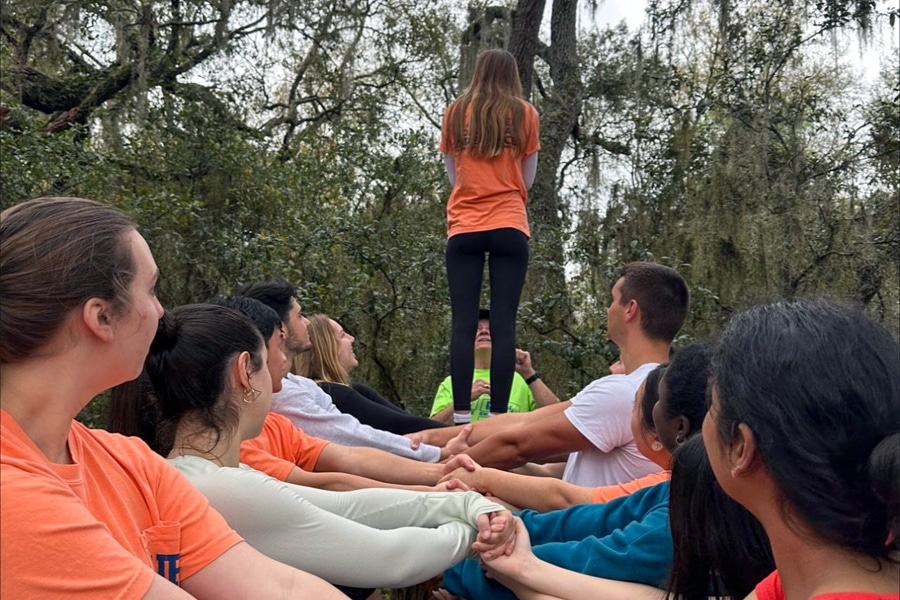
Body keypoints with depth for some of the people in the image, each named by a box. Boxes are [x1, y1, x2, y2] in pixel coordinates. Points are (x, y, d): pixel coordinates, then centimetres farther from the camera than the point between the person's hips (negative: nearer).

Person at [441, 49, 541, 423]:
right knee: (504, 324, -2)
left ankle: (461, 416, -5)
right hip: (509, 227, -1)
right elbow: (527, 179, 11)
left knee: (463, 323, 0)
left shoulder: (455, 113, 10)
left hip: (463, 228, 1)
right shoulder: (524, 114, 6)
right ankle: (498, 415, -5)